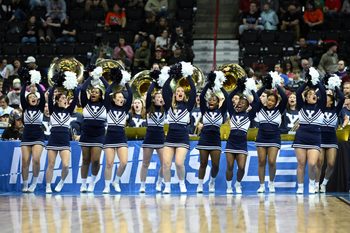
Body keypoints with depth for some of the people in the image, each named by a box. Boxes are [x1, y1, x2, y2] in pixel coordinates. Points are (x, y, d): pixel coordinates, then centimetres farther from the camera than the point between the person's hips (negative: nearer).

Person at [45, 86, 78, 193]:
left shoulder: (69, 110, 10)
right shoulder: (53, 110, 6)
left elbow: (76, 98, 0)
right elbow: (49, 97, -7)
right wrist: (55, 85, -5)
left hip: (65, 141, 1)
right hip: (53, 140, -1)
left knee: (65, 165, -11)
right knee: (51, 165, 1)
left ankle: (62, 182, 14)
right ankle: (48, 187, 10)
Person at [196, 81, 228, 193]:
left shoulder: (221, 112, 6)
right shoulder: (204, 110, 5)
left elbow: (226, 98, -4)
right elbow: (201, 96, -5)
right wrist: (209, 83, -7)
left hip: (216, 140, 0)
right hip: (204, 139, 0)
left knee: (215, 165, -2)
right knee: (203, 163, 2)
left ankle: (212, 182, 22)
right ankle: (200, 185, 10)